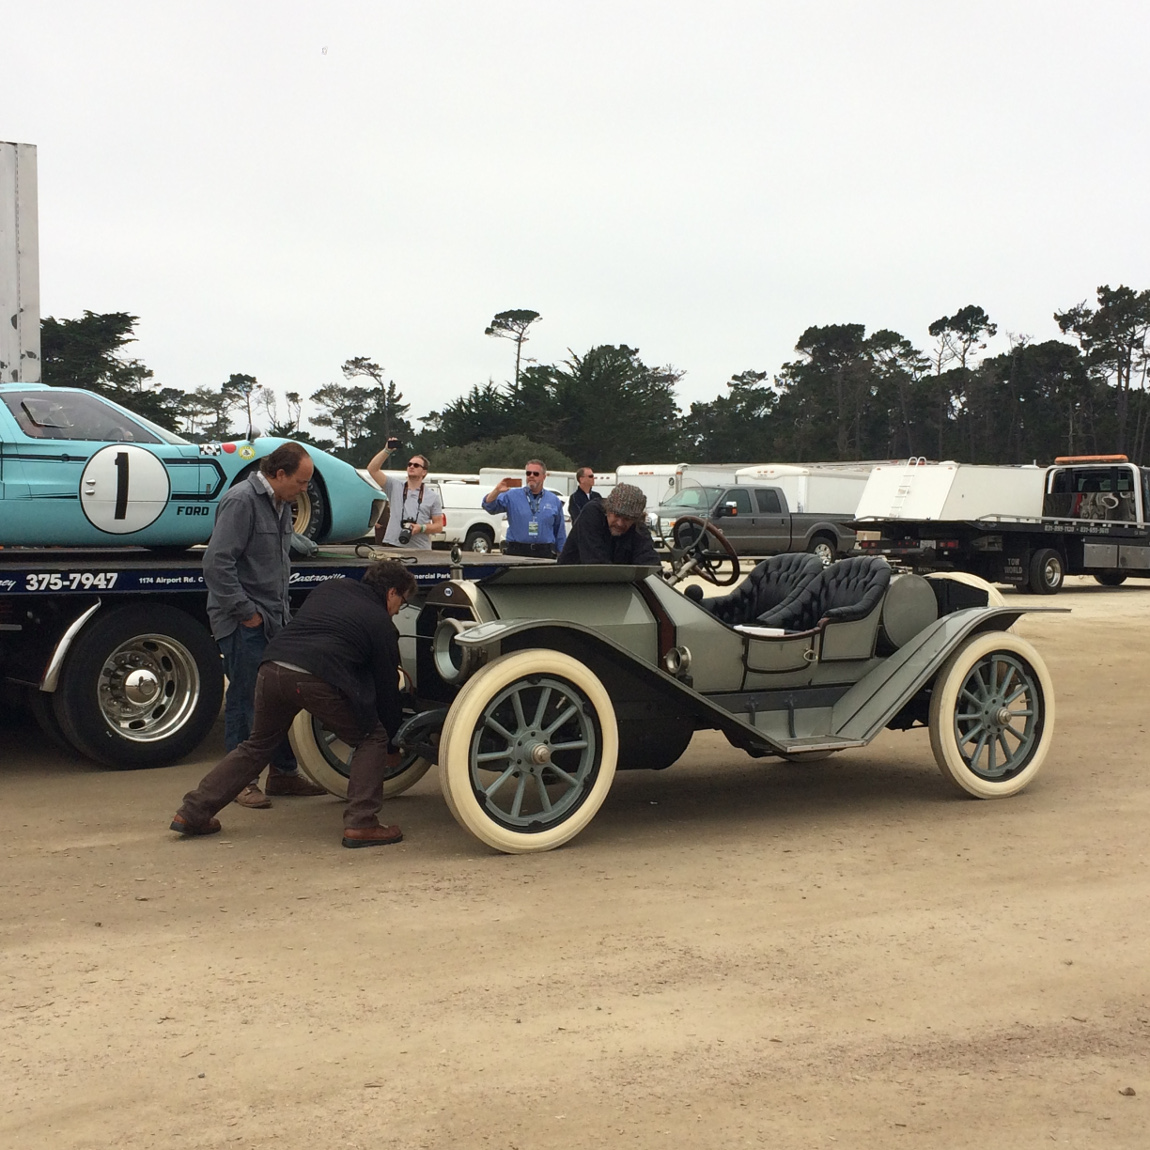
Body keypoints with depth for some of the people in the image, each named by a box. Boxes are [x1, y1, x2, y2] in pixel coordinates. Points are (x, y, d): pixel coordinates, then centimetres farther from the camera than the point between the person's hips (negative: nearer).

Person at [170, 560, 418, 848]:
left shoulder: (331, 587, 28)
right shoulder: (381, 623, 14)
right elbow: (386, 686, 19)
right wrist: (391, 748, 30)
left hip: (272, 669, 6)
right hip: (318, 678, -6)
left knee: (257, 744, 26)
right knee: (372, 739, 13)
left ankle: (192, 812, 25)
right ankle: (360, 824, 3)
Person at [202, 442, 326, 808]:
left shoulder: (281, 505, 15)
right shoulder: (241, 501, -15)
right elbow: (217, 563, -23)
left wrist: (283, 609, 17)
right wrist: (246, 611, -19)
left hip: (274, 618, 9)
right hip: (242, 623, -9)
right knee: (246, 700, -3)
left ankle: (283, 772, 21)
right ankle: (242, 781, 6)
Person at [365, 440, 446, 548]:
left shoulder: (433, 497, 11)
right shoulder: (394, 486, 13)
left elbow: (439, 526, 9)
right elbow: (372, 469, 6)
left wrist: (421, 528, -10)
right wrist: (387, 450, -2)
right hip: (392, 546, 0)